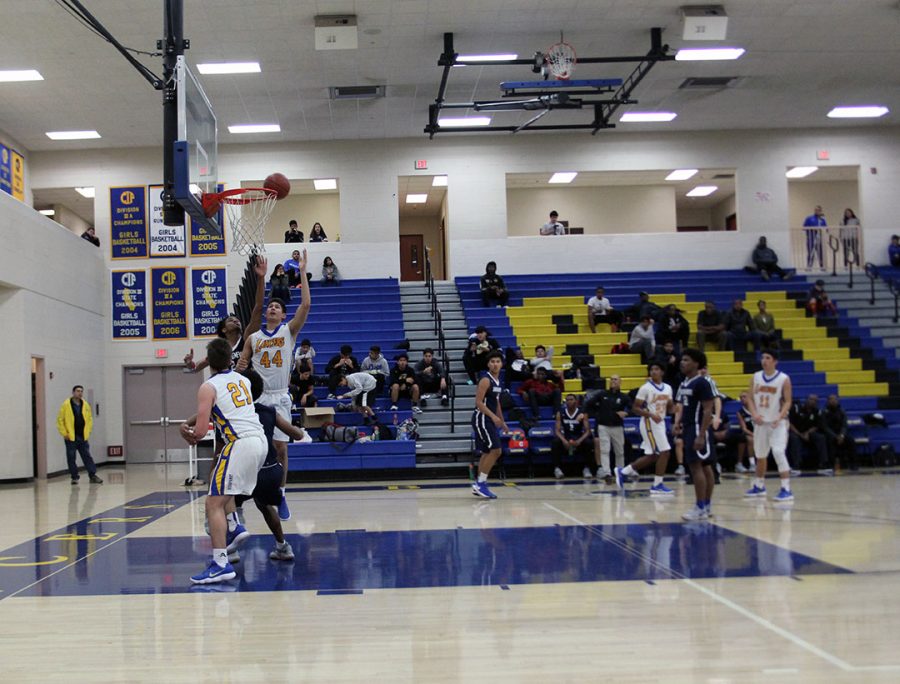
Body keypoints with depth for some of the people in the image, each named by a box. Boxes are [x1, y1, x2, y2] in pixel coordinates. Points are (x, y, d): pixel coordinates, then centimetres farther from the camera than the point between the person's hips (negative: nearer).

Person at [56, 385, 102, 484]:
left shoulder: (85, 405, 7)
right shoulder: (66, 405, -6)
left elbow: (90, 419, 16)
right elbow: (60, 420, -5)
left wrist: (88, 432, 8)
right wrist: (64, 433, -8)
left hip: (83, 437, 3)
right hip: (70, 437, -3)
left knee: (87, 456, 5)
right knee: (71, 458, 2)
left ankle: (92, 475, 7)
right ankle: (74, 477, 11)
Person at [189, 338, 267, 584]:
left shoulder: (208, 387, -2)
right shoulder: (243, 380, 18)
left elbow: (201, 431, -9)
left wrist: (193, 436, 14)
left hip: (241, 444, -8)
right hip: (260, 439, 8)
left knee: (214, 503, -7)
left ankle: (221, 564, -15)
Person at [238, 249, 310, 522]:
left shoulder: (289, 330, 4)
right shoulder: (253, 338, 11)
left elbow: (306, 305, -9)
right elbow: (241, 365, 16)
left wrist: (302, 273, -11)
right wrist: (240, 367, -8)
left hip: (280, 397, -1)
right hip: (257, 397, 1)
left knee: (281, 447, 1)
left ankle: (281, 496, 12)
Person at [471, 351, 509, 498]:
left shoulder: (497, 381, 13)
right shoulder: (486, 380, -15)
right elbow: (478, 402, -20)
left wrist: (502, 421, 23)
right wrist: (493, 416, -27)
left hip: (490, 420, 9)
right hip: (481, 418, -9)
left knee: (487, 452, 12)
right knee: (495, 450, -13)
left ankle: (479, 484, 19)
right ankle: (480, 483, -7)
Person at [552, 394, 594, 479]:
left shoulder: (582, 413, -5)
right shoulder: (560, 414, -2)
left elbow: (587, 431, -11)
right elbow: (558, 431, -7)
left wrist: (579, 441, -30)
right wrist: (564, 440, -28)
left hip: (579, 438, -1)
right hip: (566, 438, 1)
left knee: (589, 443, -32)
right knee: (556, 442, -31)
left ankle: (586, 468, -18)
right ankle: (557, 468, -24)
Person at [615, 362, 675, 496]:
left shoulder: (668, 388, 9)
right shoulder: (645, 388, -10)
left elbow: (669, 408, 18)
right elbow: (635, 408, -11)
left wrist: (674, 408, -7)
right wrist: (651, 414, -24)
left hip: (660, 423, 8)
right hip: (649, 424, -8)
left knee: (652, 456, 10)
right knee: (664, 452, -12)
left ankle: (623, 472, 21)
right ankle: (657, 485, -2)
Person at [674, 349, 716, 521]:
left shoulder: (701, 383, -14)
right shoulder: (684, 383, 13)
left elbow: (708, 411, -18)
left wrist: (701, 435, -23)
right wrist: (678, 422, 7)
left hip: (698, 429, -9)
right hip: (688, 429, 9)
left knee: (696, 466, -11)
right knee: (704, 466, 13)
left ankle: (701, 508, -8)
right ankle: (707, 506, 18)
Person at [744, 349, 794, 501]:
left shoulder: (784, 379, -8)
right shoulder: (756, 377, 4)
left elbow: (788, 401, -9)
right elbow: (750, 398, 5)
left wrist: (780, 417, -23)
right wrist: (754, 414, -12)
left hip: (777, 423, -5)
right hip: (761, 422, 5)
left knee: (779, 454, -17)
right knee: (760, 455, 15)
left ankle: (786, 489, -15)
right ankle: (759, 486, 30)